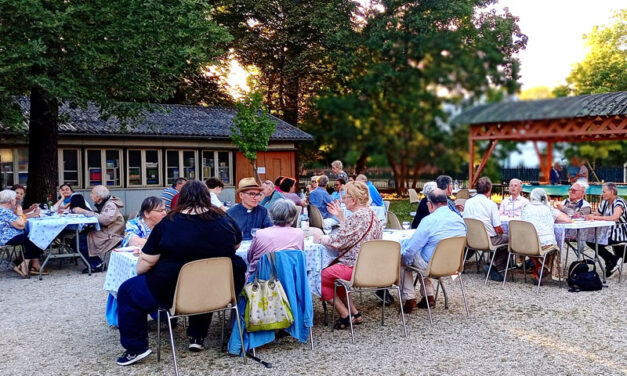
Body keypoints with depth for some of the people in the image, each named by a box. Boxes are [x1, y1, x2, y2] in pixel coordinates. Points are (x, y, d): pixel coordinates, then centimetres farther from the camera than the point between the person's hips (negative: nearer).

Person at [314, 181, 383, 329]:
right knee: (333, 275, 26)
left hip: (355, 267, -10)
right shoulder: (370, 213, 11)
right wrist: (340, 216, 18)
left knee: (319, 277, 2)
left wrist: (320, 238, 0)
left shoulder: (358, 216, -20)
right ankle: (354, 313, 21)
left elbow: (338, 241, -17)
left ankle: (346, 315, 5)